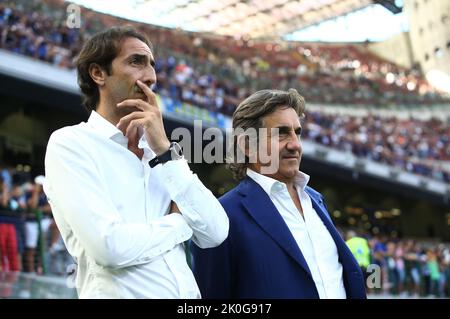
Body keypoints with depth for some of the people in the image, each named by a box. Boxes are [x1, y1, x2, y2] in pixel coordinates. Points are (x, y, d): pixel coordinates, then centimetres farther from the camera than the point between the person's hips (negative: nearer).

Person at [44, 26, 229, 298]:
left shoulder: (158, 148, 7)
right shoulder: (70, 143, -9)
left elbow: (216, 234, -4)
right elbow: (110, 246, -22)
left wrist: (166, 151, -11)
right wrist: (181, 222, -6)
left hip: (187, 292, 5)